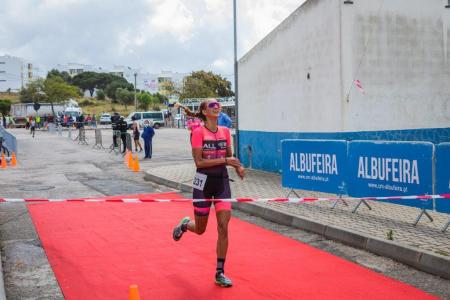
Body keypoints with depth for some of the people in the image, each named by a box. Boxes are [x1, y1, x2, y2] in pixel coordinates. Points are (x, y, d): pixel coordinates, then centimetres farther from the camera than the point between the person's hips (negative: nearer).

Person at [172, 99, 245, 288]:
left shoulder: (225, 131, 5)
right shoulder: (199, 132, -10)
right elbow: (199, 161, -16)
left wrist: (237, 166, -4)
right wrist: (224, 160, -22)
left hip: (222, 182, 4)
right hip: (204, 182, -3)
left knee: (223, 228, -5)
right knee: (200, 230, 10)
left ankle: (220, 273, 5)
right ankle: (184, 225, 48)